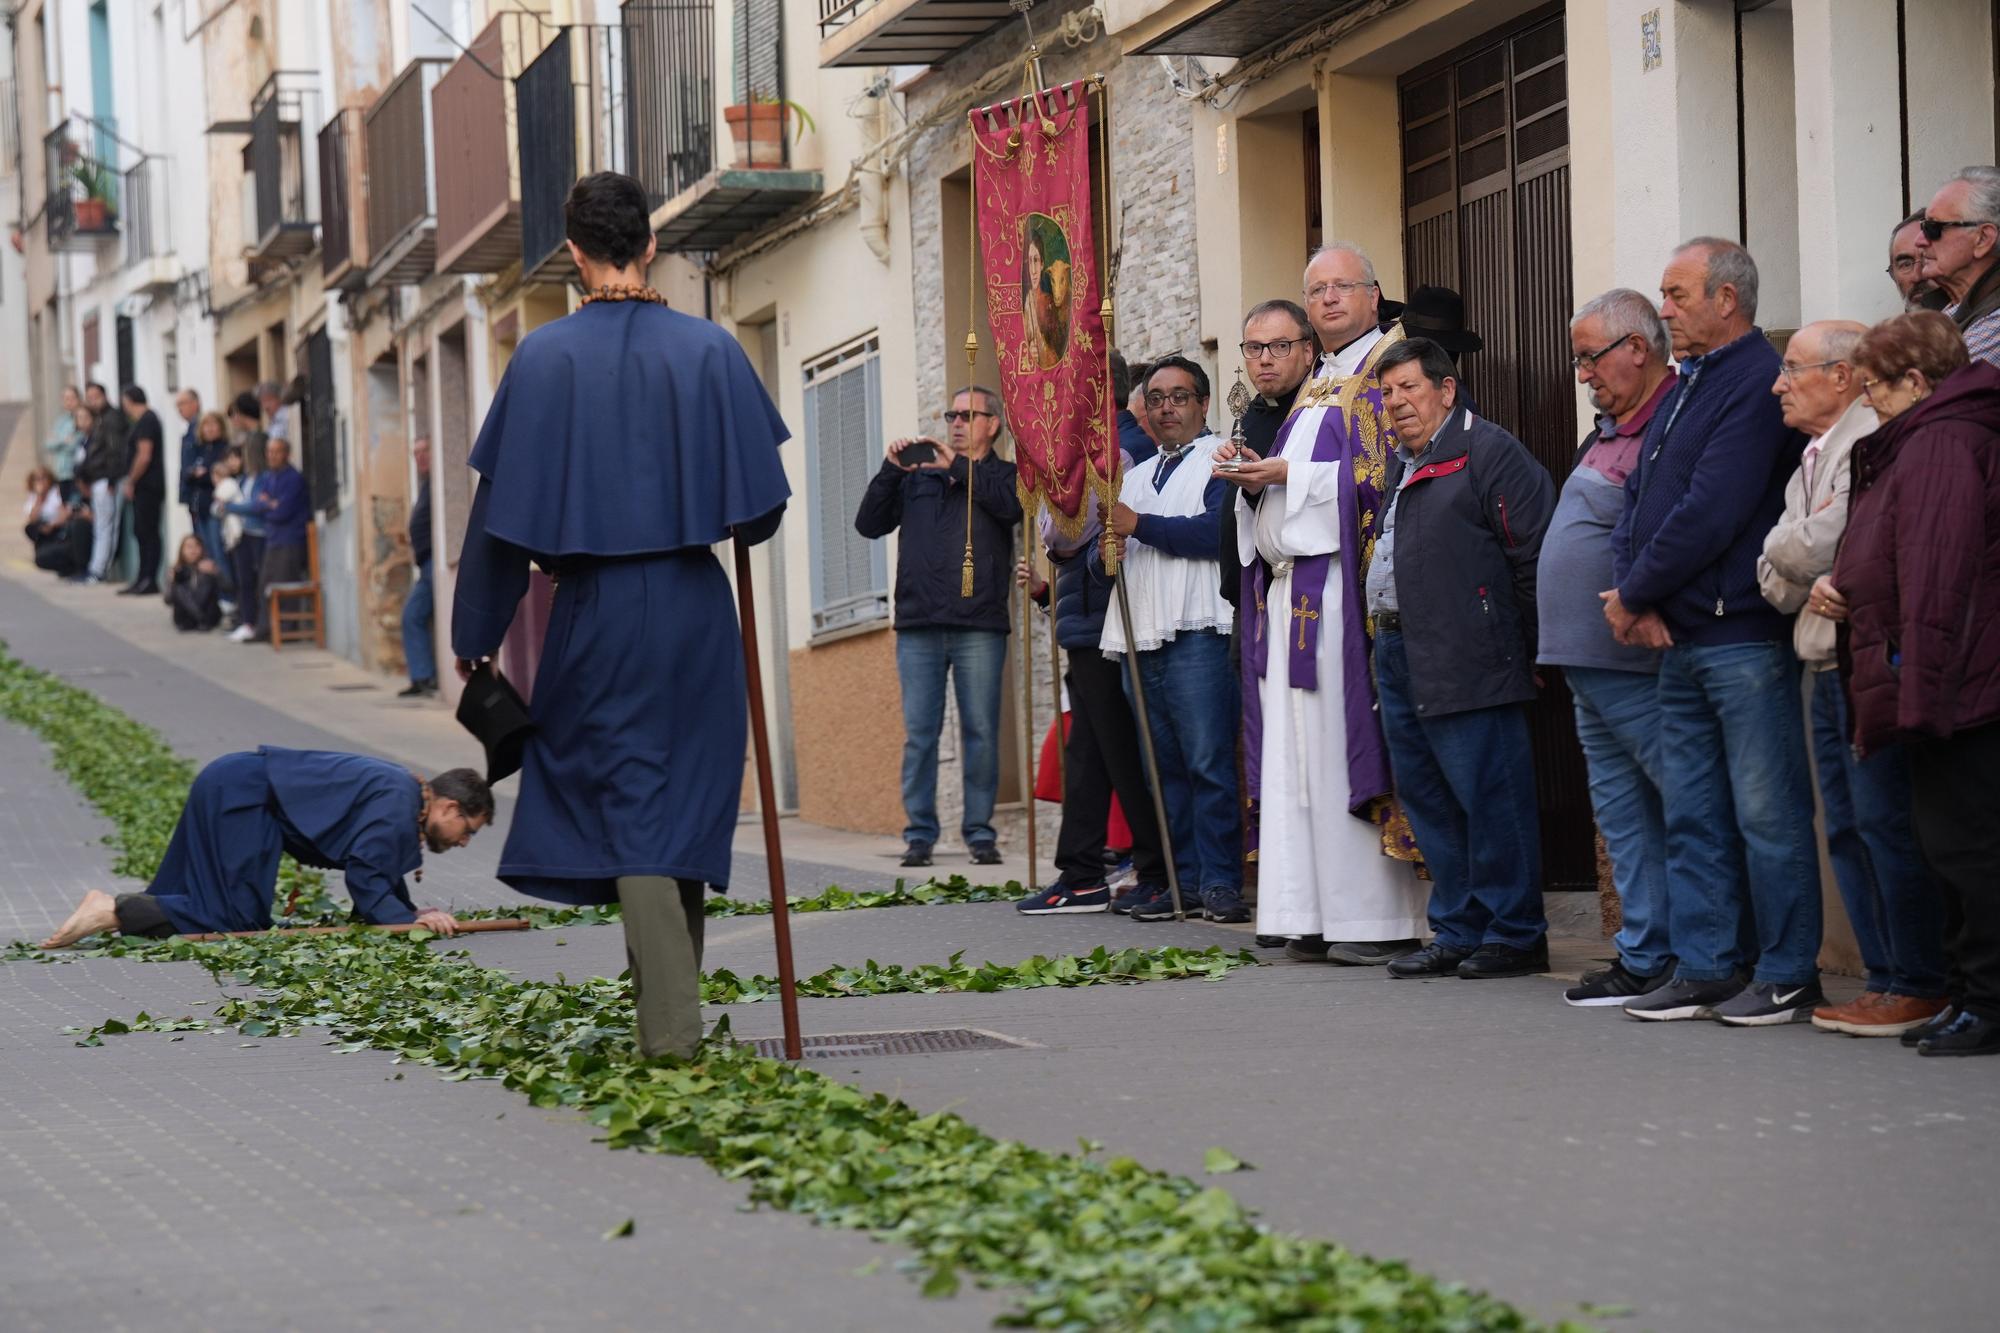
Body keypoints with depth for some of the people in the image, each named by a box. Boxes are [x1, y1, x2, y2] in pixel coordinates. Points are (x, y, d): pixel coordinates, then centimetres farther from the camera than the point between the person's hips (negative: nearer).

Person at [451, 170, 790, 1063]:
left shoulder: (544, 358, -7)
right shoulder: (708, 350, -4)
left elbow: (503, 504, -5)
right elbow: (760, 503, -2)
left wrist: (476, 630, 5)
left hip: (596, 608, -2)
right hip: (696, 604, 2)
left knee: (627, 798, 1)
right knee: (686, 793, 15)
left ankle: (670, 1024, -9)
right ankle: (667, 987, 25)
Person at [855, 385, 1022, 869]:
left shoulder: (1003, 475, 11)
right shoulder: (918, 474, 17)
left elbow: (1012, 505, -12)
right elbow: (869, 524, 11)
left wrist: (959, 467, -9)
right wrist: (890, 470, -1)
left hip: (978, 627, -2)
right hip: (919, 627, 2)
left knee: (980, 732, -1)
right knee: (919, 734, 0)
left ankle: (980, 831, 5)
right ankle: (919, 833, 4)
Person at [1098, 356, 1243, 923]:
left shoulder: (1220, 458, 2)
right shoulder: (1137, 476, 26)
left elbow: (1217, 530, -14)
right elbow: (1101, 562, 23)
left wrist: (1138, 526, -9)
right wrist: (1105, 553, -2)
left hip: (1196, 631, -7)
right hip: (1142, 637, 7)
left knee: (1208, 762, -10)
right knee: (1166, 766, 7)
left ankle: (1219, 883, -10)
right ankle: (1183, 879, 9)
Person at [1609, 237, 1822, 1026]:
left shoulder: (1759, 384, -12)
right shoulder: (1683, 390, 17)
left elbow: (1710, 514, -19)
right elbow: (1639, 502, 16)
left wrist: (1633, 595, -9)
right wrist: (1633, 595, -2)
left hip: (1745, 636, -9)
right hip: (1678, 639, 9)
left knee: (1766, 812, -4)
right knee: (1692, 815, 11)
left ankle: (1787, 976, 2)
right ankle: (1705, 969, 16)